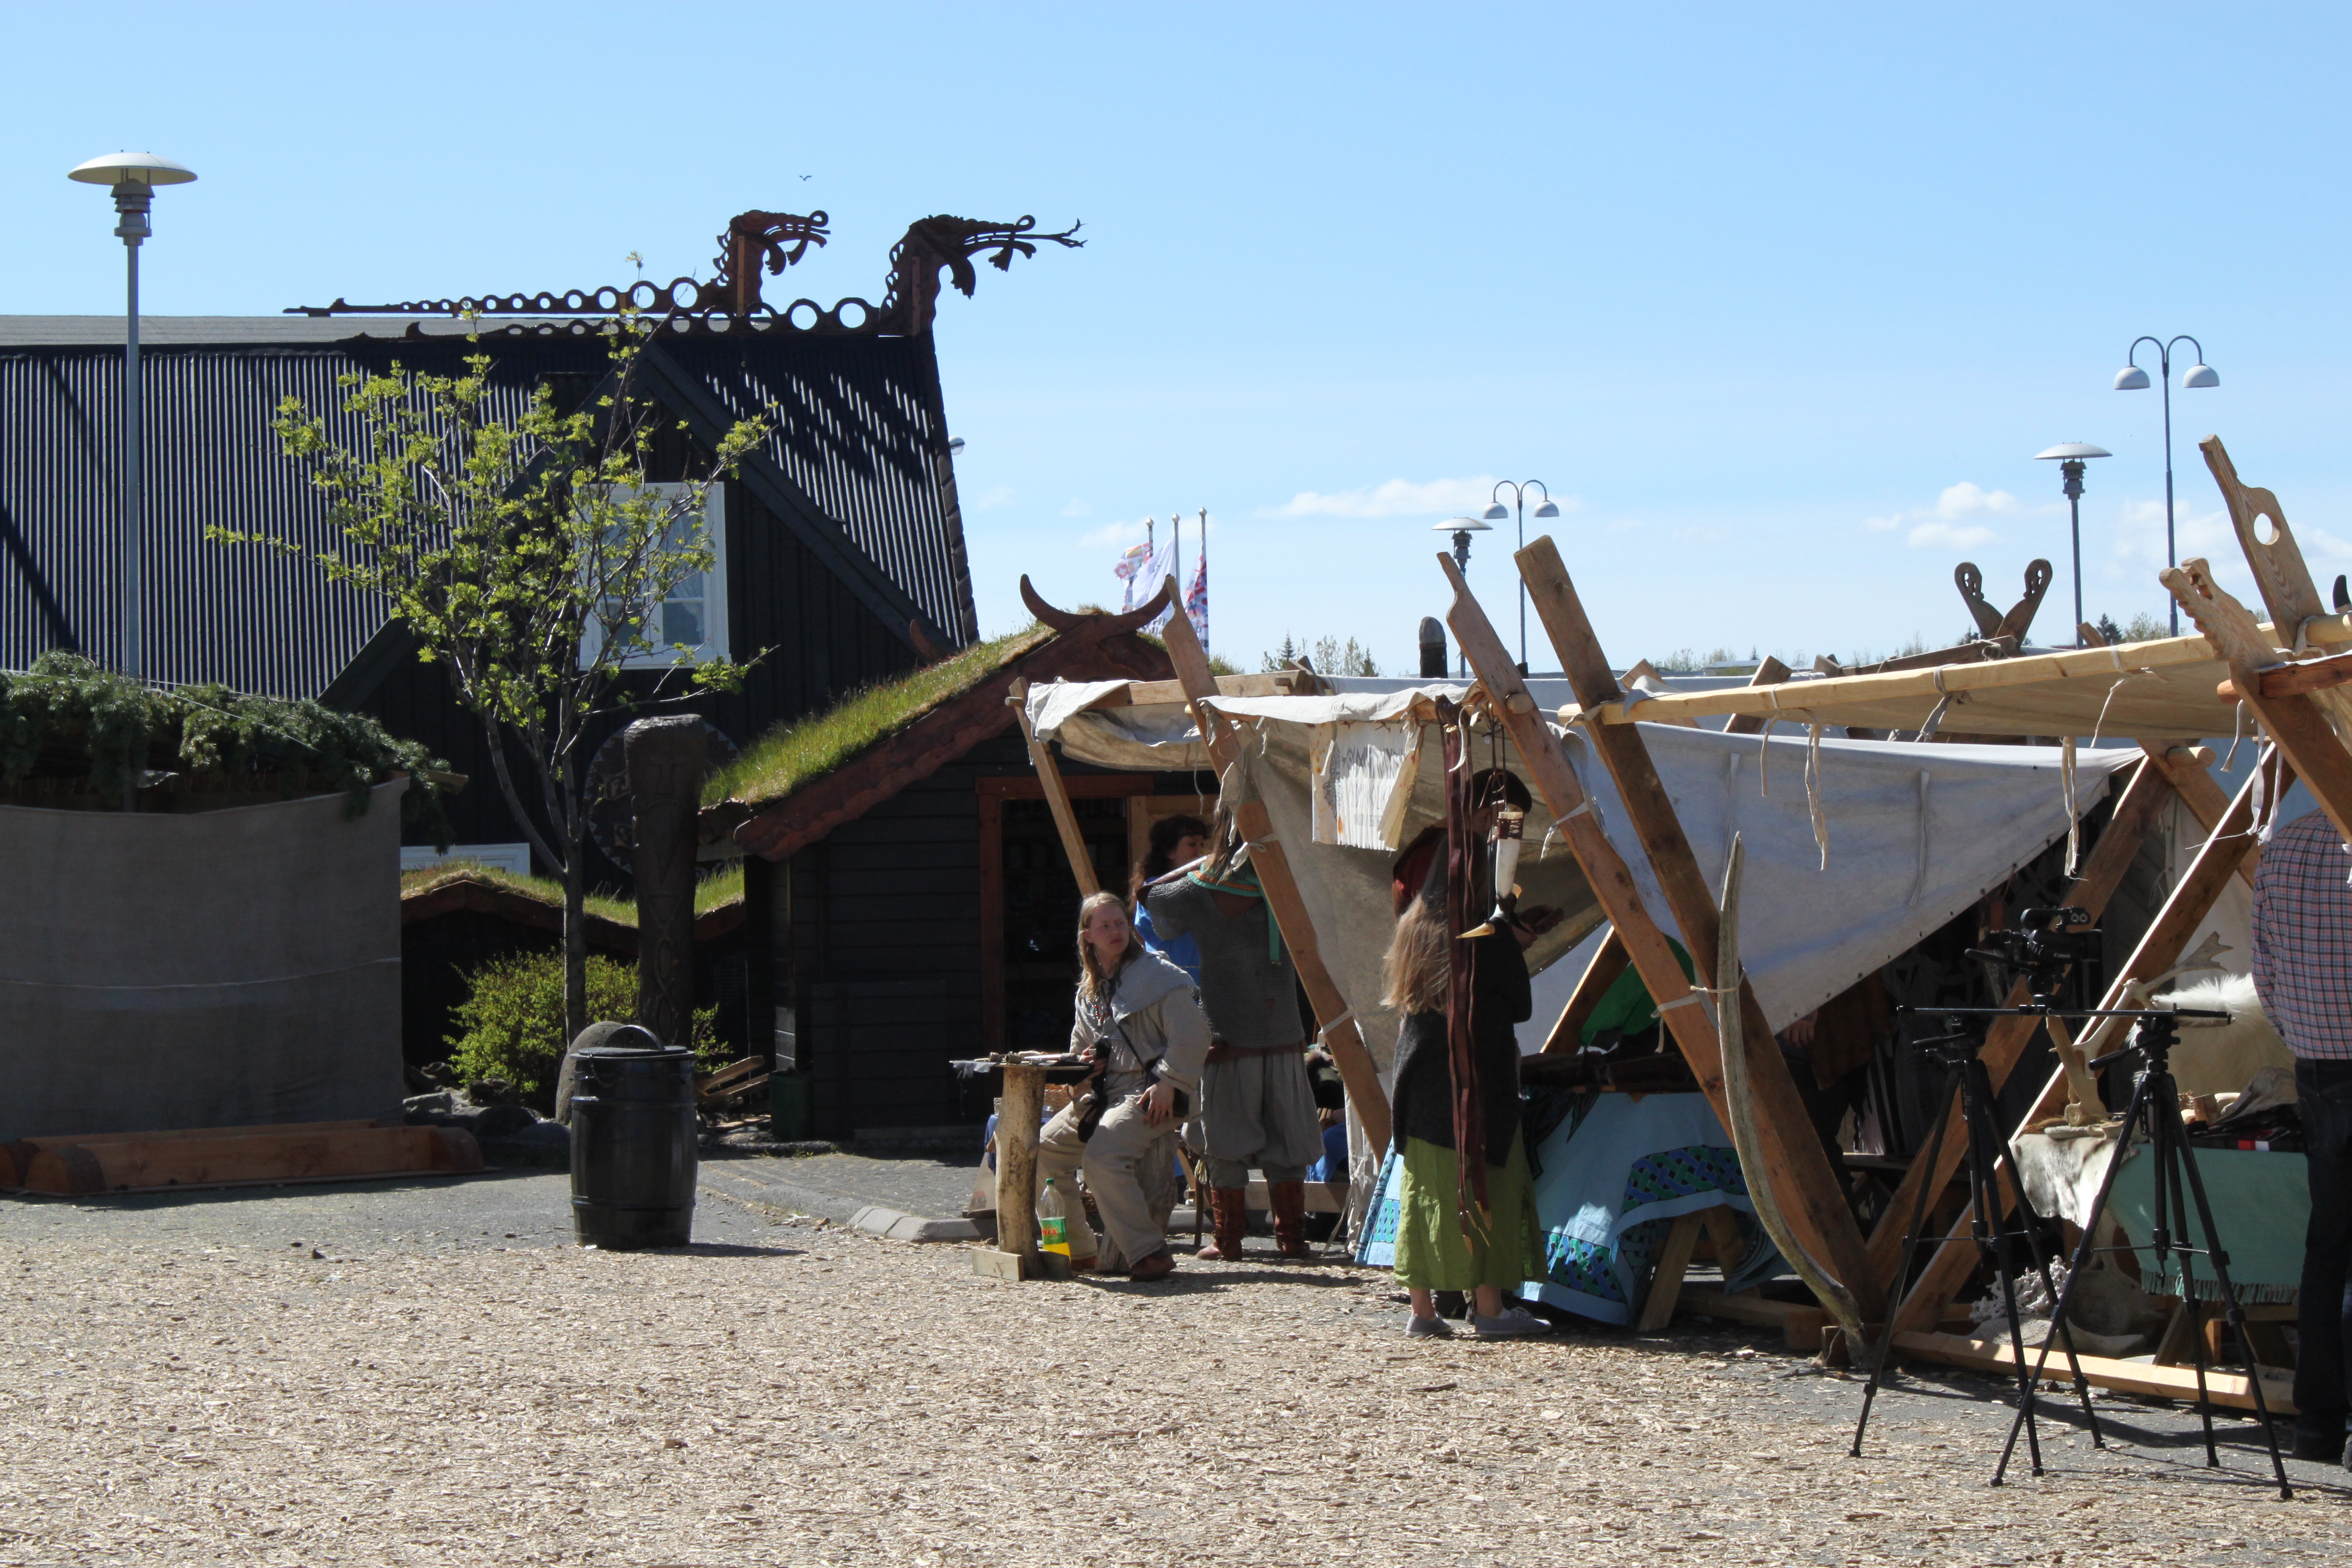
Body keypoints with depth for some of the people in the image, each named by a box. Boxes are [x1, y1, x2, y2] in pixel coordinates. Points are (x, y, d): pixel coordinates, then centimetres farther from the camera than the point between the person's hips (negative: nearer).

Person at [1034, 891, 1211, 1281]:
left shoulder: (1158, 975, -7)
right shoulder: (1088, 991, 17)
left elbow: (1192, 1037, -14)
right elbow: (1081, 1047, 30)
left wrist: (1168, 1084, -21)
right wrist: (1084, 1060, 6)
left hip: (1149, 1094, -9)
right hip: (1103, 1094, 9)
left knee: (1101, 1157, -31)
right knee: (1042, 1150, 4)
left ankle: (1150, 1252, -28)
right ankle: (1077, 1250, 12)